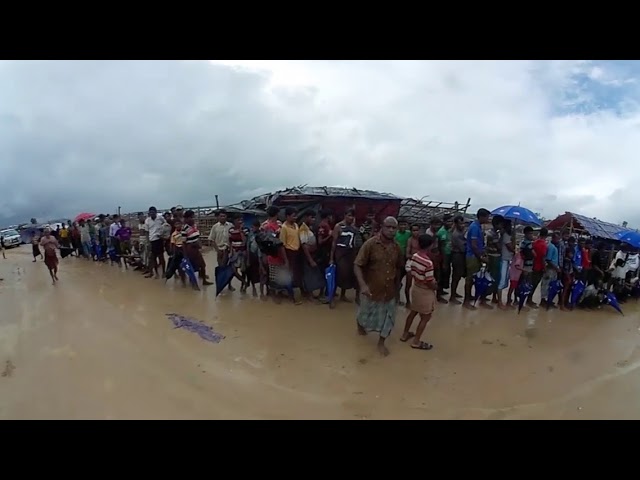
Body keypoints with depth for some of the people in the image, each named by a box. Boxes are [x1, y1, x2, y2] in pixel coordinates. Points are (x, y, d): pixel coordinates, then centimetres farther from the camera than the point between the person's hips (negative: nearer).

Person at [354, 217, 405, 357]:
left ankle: (381, 342, 34)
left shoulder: (396, 247, -4)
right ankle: (360, 324, 54)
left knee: (388, 317, 13)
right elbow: (357, 265, -20)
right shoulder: (370, 244, -19)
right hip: (372, 289, -3)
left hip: (389, 290, 4)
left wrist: (397, 285, 12)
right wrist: (363, 285, -32)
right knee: (366, 314, 20)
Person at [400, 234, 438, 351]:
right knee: (425, 317, 9)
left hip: (415, 287, 8)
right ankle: (416, 342, 19)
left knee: (413, 312, 24)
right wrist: (436, 287, -4)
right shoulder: (428, 263, -29)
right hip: (425, 292, -8)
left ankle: (405, 334, 38)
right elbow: (430, 283, -23)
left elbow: (409, 273, 4)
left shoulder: (413, 256, -6)